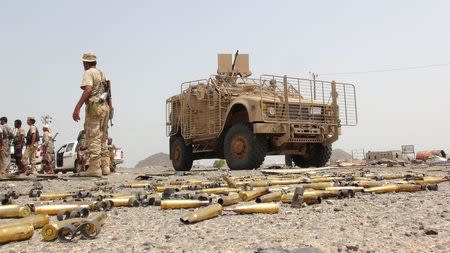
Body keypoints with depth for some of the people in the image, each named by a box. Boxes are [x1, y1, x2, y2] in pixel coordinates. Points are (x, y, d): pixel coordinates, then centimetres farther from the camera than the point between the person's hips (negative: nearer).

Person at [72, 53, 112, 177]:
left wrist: (77, 108, -25)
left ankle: (94, 168, -10)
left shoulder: (88, 73, -5)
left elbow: (88, 90, -20)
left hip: (94, 108, -8)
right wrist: (110, 106, 29)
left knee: (93, 138, -8)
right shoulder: (102, 74, 21)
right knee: (102, 138, 12)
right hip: (105, 108, 8)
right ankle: (104, 167, 13)